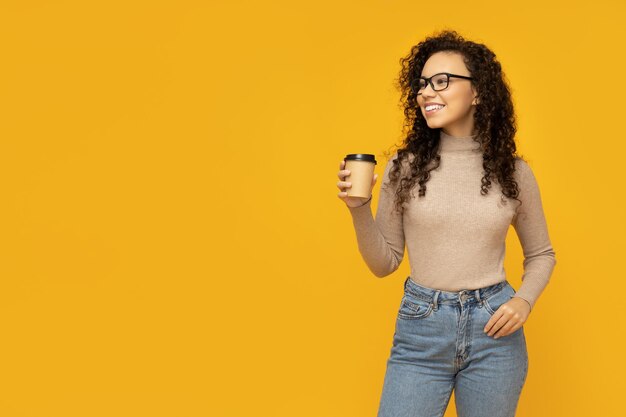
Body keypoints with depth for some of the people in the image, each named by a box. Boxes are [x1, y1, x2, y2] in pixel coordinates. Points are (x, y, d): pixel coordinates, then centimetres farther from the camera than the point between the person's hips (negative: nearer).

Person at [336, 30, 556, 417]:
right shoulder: (405, 167, -2)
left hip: (494, 329, 1)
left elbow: (541, 255, 12)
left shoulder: (514, 172, -1)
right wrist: (359, 209, -12)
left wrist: (524, 301, -5)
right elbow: (384, 263, 2)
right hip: (420, 328, 0)